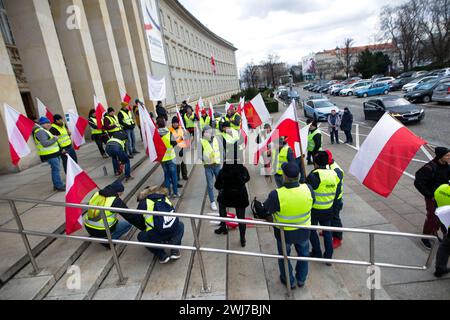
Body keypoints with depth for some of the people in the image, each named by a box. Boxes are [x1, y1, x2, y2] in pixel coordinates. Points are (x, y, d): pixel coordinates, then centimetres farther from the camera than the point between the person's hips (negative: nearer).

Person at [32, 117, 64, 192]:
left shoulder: (43, 130, 18)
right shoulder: (40, 131, -16)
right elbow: (45, 143, -26)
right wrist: (55, 139, -18)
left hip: (54, 153, 11)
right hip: (50, 155, -11)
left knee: (56, 169, 16)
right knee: (56, 169, -9)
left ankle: (56, 185, 26)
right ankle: (59, 186, -5)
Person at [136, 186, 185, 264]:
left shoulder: (143, 202, 17)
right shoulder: (165, 199, 26)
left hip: (156, 235, -3)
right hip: (174, 231, 3)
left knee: (141, 236, 29)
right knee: (180, 225, 37)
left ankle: (162, 256, 16)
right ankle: (174, 251, 19)